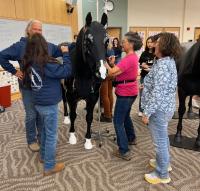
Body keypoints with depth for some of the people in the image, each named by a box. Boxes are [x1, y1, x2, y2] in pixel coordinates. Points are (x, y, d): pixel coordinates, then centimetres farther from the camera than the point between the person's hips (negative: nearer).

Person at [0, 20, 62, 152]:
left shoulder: (48, 46, 2)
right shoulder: (20, 46, -7)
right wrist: (14, 71, -7)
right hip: (28, 87, -3)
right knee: (31, 115, 6)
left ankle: (42, 138, 33)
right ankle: (32, 140, 26)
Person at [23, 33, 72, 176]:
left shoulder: (30, 63, 2)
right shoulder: (46, 64, -21)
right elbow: (67, 71, -22)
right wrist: (66, 53, -13)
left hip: (39, 103, 8)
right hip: (49, 104, -8)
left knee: (45, 130, 25)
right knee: (52, 135, 4)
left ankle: (44, 156, 41)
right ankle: (49, 167, 16)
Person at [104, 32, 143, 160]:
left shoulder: (128, 59, -22)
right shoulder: (133, 57, 10)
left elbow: (112, 73, -28)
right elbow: (120, 71, 10)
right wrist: (113, 64, -3)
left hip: (125, 93, -10)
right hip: (130, 92, 10)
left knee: (118, 122, -3)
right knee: (126, 116, 27)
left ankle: (124, 151, 3)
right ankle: (131, 138, 44)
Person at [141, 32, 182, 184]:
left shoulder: (162, 65, -23)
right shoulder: (169, 61, 8)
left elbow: (157, 93, -26)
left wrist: (147, 112, -21)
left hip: (159, 109, -10)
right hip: (165, 107, 10)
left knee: (160, 141, 4)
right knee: (163, 137, 24)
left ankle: (162, 175, 22)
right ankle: (164, 162, 45)